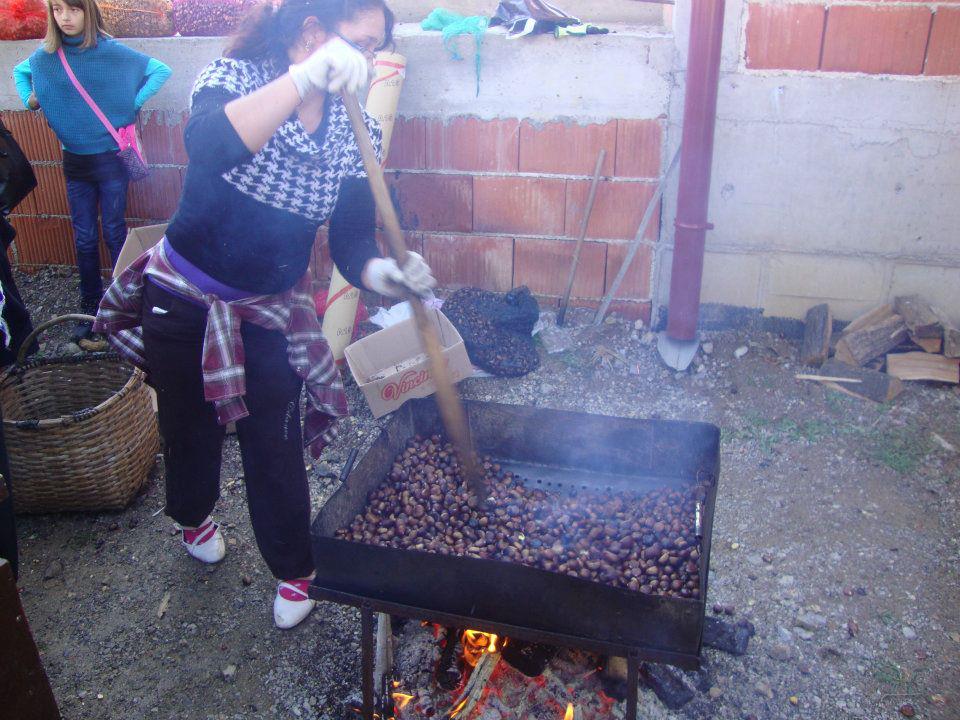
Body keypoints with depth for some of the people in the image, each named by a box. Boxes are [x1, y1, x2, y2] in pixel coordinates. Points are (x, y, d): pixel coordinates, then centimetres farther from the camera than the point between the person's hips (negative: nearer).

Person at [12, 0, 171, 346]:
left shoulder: (111, 51, -9)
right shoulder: (46, 56, 2)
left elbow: (161, 70, -5)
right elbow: (20, 71, 23)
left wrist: (133, 103, -12)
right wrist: (29, 100, 6)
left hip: (111, 158, -3)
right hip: (74, 161, 3)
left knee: (115, 234, 4)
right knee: (84, 239, 8)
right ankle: (90, 308, 17)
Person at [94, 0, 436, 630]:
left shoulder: (356, 133, -9)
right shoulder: (236, 77, -18)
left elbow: (351, 244, -14)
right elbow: (209, 147, -42)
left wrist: (382, 273, -37)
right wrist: (307, 77, -48)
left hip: (272, 314, 1)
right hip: (182, 299, -1)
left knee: (274, 447, 7)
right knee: (190, 427, 20)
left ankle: (293, 569, 32)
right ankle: (195, 514, 54)